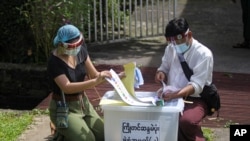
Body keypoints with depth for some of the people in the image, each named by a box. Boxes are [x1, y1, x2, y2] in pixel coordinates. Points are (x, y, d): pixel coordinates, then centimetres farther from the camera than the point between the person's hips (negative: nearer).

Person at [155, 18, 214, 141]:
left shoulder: (203, 54, -14)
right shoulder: (170, 49, 6)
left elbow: (196, 85, -20)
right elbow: (165, 67, 23)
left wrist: (174, 95, -37)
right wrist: (161, 73, -4)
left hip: (195, 99, -6)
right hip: (172, 96, 6)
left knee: (186, 121, -36)